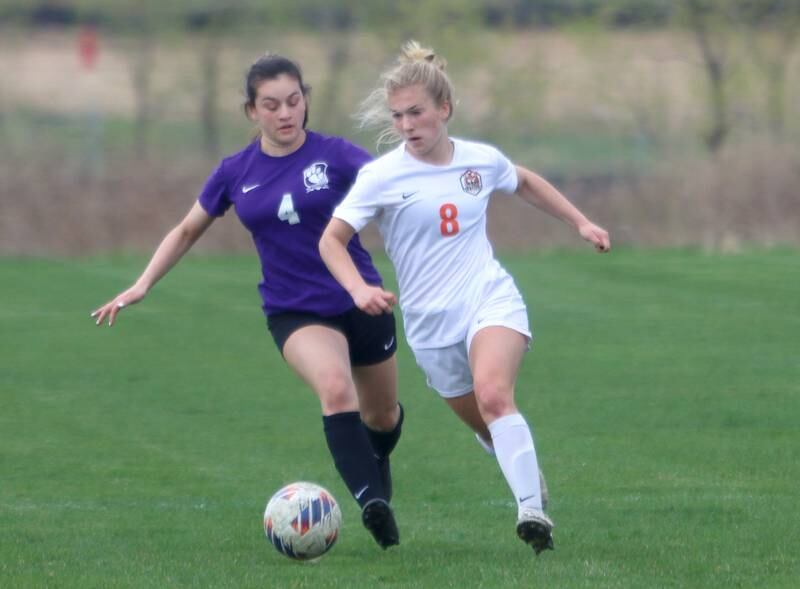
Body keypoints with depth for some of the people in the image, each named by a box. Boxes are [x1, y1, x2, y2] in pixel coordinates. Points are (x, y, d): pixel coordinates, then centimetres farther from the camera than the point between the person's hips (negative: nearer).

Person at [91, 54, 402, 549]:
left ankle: (376, 457, 55)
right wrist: (142, 285, 8)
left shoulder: (334, 155, -8)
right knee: (336, 388, -32)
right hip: (295, 312, -1)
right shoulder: (236, 173, -1)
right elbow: (188, 231, 13)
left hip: (360, 301, 1)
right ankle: (371, 501, -36)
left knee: (383, 415, 18)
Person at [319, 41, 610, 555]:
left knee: (493, 396, -28)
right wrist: (359, 289, -25)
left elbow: (525, 183, 26)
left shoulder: (482, 161, 2)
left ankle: (533, 510, -34)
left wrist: (581, 223, 25)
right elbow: (332, 240, -7)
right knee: (491, 431, 8)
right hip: (431, 322, 1)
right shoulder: (382, 177, -7)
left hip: (491, 300, -1)